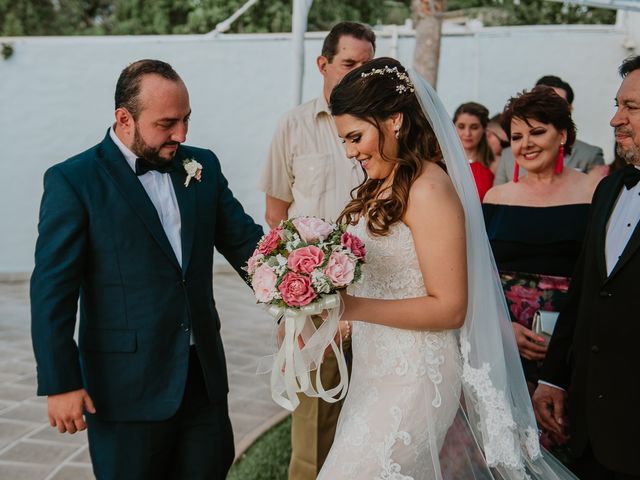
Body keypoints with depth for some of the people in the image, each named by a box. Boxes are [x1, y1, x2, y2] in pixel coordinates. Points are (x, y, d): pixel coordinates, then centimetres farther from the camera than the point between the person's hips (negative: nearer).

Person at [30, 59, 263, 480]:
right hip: (126, 386, -5)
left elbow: (245, 241, 7)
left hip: (205, 377, 5)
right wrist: (60, 383, -13)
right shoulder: (73, 181, -9)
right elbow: (53, 291, -10)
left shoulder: (202, 166, 7)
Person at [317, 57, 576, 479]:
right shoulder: (384, 186, 10)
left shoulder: (429, 190, -16)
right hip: (377, 371, 8)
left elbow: (449, 308, -18)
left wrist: (352, 307, -21)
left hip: (413, 378, -8)